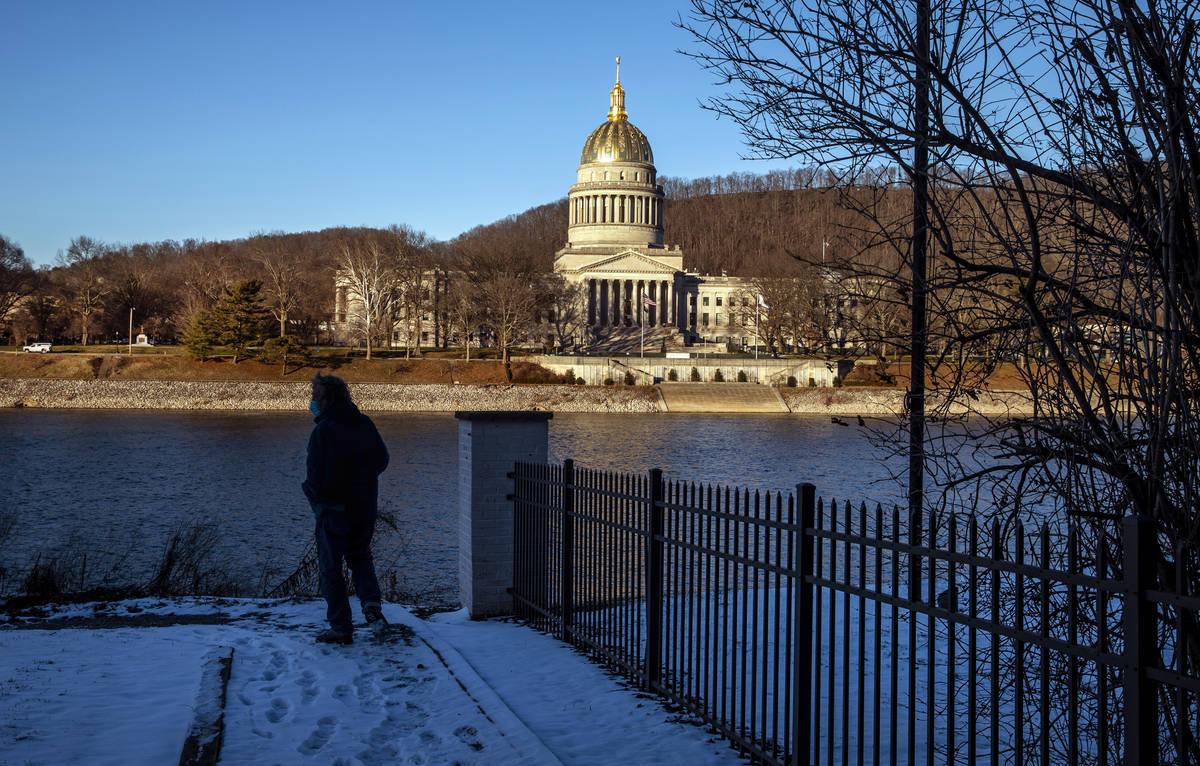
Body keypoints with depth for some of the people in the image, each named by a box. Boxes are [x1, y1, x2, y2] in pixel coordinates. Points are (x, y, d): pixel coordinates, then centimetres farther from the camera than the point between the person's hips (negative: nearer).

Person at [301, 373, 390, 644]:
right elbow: (382, 459, 12)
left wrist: (313, 494, 3)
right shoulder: (365, 423, 3)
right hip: (366, 507, 6)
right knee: (360, 556, 23)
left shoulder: (323, 430, -18)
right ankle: (372, 605, 3)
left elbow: (316, 475, -17)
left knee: (331, 567, 6)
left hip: (334, 509, -6)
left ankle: (341, 628, 8)